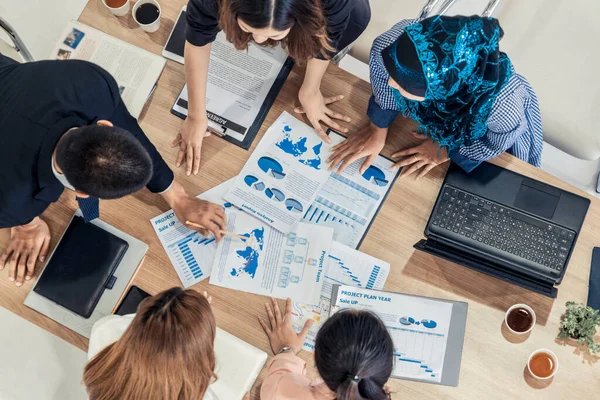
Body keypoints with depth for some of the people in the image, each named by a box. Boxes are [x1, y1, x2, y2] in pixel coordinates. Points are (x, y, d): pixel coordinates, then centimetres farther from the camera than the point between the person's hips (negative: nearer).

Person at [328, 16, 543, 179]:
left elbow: (500, 141, -25)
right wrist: (378, 128, -9)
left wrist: (447, 150, -15)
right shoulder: (389, 45, -45)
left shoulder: (501, 105, -51)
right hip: (439, 113, 2)